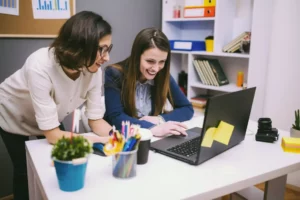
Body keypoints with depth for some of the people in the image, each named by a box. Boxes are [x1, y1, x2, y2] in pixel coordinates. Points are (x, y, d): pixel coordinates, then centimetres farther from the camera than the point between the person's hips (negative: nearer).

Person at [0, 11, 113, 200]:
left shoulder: (93, 69, -27)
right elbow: (52, 134, -36)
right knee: (25, 172, 4)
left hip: (50, 121, 4)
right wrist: (103, 141, -40)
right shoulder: (40, 67, -41)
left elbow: (96, 119, -18)